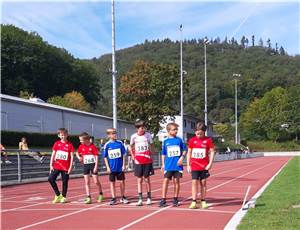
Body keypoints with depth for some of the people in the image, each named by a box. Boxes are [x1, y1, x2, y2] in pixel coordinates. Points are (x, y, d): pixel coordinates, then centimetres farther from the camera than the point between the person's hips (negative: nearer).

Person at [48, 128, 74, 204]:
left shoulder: (70, 145, -2)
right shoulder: (56, 144, 6)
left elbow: (72, 157, -3)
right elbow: (53, 155, 7)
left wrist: (70, 167, -9)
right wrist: (51, 165, 1)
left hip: (66, 167, -3)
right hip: (56, 166, 3)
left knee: (65, 182, 3)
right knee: (50, 179, -8)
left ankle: (63, 197, 21)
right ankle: (58, 195, 7)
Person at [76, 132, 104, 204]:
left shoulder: (93, 147, -11)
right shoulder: (81, 146, 3)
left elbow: (96, 157, -10)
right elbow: (77, 153, 21)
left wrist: (96, 166, -14)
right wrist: (79, 157, -2)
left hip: (93, 164, -5)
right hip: (85, 165, 5)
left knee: (96, 182, 0)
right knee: (86, 182, 1)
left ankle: (100, 194, 23)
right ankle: (88, 198, 4)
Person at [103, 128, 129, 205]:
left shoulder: (120, 143, -1)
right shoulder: (107, 145, -3)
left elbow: (123, 154, 3)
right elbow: (105, 157, 2)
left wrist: (123, 165, -2)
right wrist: (107, 167, -4)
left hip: (120, 167, 1)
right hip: (112, 168, -1)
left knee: (122, 181, 5)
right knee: (112, 182, 6)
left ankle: (123, 197, 19)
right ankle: (113, 198, 15)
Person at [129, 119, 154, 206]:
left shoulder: (148, 135, -3)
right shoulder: (134, 136, -1)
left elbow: (151, 146, 9)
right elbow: (130, 147, 15)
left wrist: (150, 154, 1)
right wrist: (133, 156, 7)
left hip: (147, 161, -1)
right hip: (138, 161, 1)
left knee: (147, 179, 4)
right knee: (139, 180, 4)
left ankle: (149, 198, 15)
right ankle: (140, 199, 7)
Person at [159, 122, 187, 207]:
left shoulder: (179, 140, 4)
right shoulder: (165, 141, 3)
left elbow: (184, 150, 8)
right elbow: (163, 154, 10)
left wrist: (182, 157, -8)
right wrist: (163, 164, 6)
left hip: (177, 165, 0)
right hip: (168, 165, 0)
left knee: (176, 181, 4)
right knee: (166, 180, -4)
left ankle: (175, 199, 16)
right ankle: (163, 199, 1)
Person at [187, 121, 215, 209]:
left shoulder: (208, 140, -3)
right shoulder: (192, 140, 1)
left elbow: (212, 152, -1)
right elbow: (189, 153, 6)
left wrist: (210, 164, -9)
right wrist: (188, 165, 2)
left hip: (204, 166, 0)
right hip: (194, 166, 0)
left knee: (203, 183, 7)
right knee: (194, 182, -4)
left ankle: (203, 201, 15)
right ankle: (194, 202, -3)